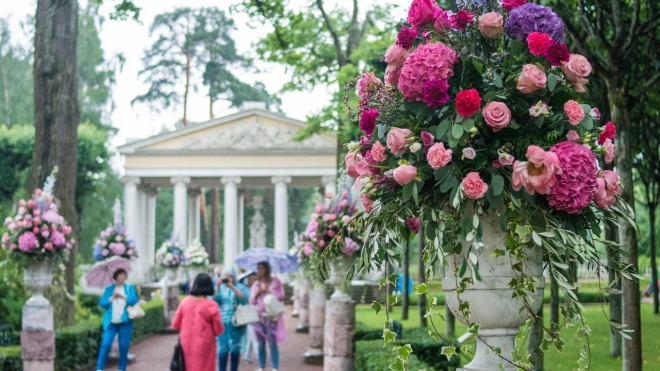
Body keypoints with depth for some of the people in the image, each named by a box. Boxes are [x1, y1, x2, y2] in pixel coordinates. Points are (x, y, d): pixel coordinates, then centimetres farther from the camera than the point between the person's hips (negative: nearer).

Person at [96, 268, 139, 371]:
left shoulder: (130, 288, 10)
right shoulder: (109, 289, 10)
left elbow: (134, 301, -5)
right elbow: (102, 303, 1)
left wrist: (123, 296, -15)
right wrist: (112, 297, -12)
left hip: (125, 322, 1)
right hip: (111, 322, 0)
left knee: (124, 346, 0)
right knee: (106, 344, -10)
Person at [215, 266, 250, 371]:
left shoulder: (241, 287, 5)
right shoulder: (220, 288, 8)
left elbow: (245, 298, -13)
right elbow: (214, 300, -4)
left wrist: (232, 287, -18)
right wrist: (217, 287, -15)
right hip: (223, 322, 0)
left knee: (235, 348, 3)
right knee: (222, 348, -5)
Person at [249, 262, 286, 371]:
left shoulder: (275, 282, 3)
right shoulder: (256, 284, 14)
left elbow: (281, 296, -6)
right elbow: (252, 301, 10)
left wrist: (268, 290, -8)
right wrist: (257, 293, -7)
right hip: (258, 316, 4)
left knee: (272, 343, -9)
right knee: (261, 343, 6)